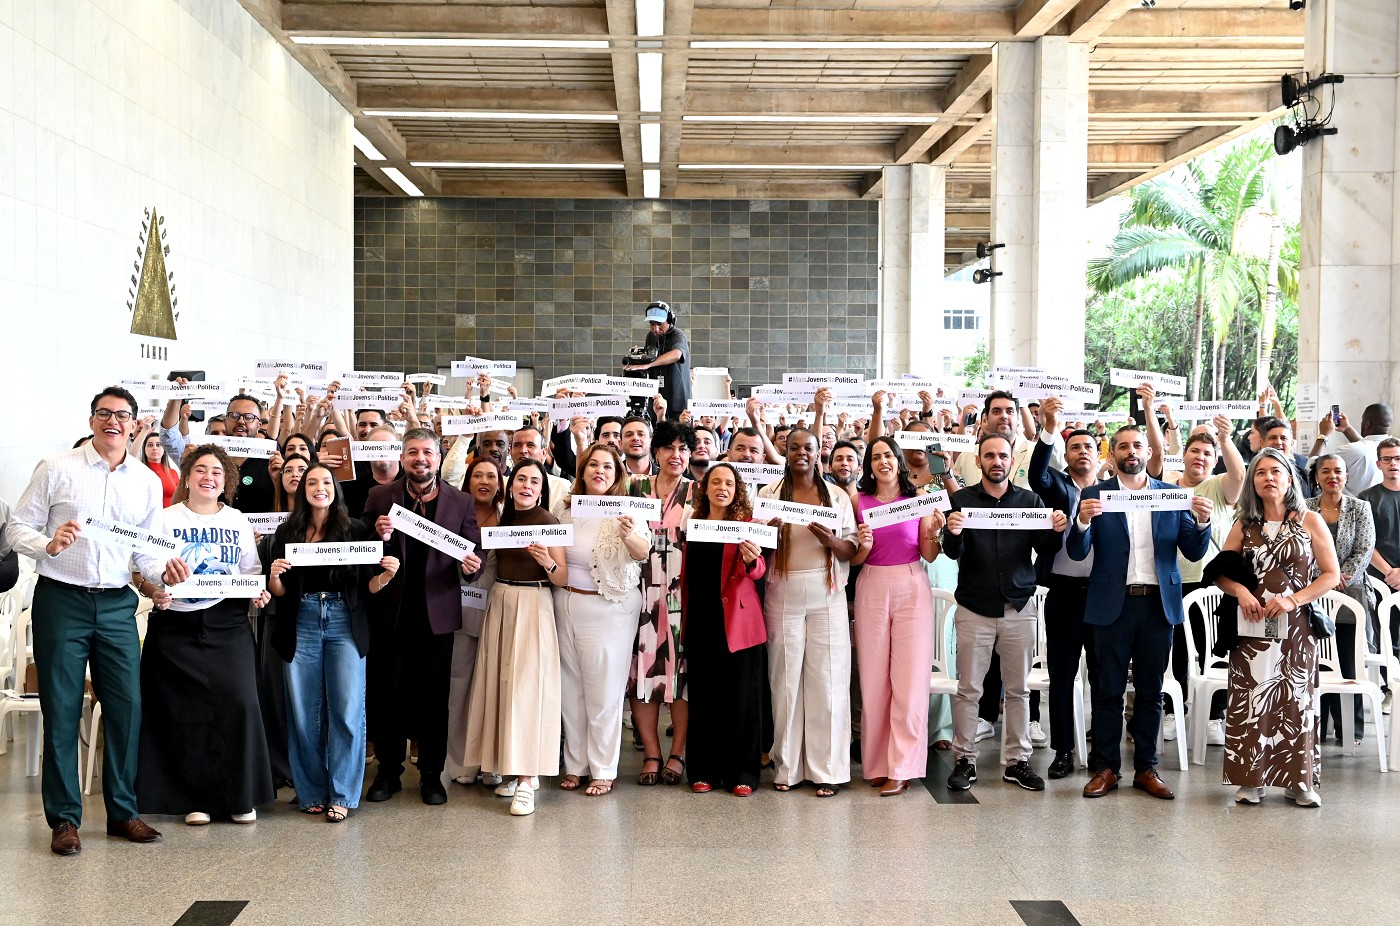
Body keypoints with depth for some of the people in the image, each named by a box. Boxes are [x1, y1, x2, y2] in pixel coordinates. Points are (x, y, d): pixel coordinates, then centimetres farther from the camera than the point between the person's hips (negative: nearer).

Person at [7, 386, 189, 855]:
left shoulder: (148, 482, 9)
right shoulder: (56, 469, 0)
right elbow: (17, 528, 0)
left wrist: (165, 571, -7)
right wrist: (49, 545, -19)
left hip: (117, 604, 3)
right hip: (61, 600, -3)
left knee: (127, 706, 2)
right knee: (61, 710, 2)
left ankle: (122, 811, 16)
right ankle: (64, 818, 12)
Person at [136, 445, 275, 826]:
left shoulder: (238, 521, 12)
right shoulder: (165, 519, 4)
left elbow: (253, 573, 15)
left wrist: (260, 592, -4)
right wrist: (155, 591, -17)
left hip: (228, 625, 1)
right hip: (176, 625, -1)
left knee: (237, 703, -10)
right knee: (184, 711, -1)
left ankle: (240, 797, 2)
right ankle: (195, 799, 10)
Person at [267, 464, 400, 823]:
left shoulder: (356, 531, 5)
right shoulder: (287, 533, 8)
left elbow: (369, 587, 6)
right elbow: (278, 591, 8)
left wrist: (388, 574, -14)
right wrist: (274, 575, -13)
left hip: (345, 624, -1)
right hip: (302, 625, 1)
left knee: (347, 710, -3)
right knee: (304, 712, 4)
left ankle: (342, 795, 5)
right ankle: (312, 793, 16)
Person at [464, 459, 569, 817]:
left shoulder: (548, 522, -7)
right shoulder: (503, 519, 11)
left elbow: (562, 579, -10)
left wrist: (547, 562, -27)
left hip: (532, 606, -7)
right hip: (500, 602, 7)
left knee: (527, 686, -9)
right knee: (502, 683, 7)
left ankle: (527, 780, -7)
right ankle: (517, 769, 18)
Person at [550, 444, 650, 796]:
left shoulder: (626, 510, -11)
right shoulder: (565, 506, 2)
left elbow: (643, 552, -29)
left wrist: (631, 535, -48)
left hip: (608, 609, -4)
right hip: (565, 604, 4)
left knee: (604, 691, 3)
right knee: (571, 688, 13)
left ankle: (603, 770, 15)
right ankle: (575, 765, 26)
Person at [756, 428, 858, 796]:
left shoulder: (837, 496, 9)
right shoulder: (769, 493, 7)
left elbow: (851, 551, 6)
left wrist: (830, 540, -14)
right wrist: (769, 532, -15)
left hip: (826, 596, 0)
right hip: (783, 595, 0)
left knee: (827, 678, -4)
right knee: (785, 677, 0)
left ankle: (827, 769, 2)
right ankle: (787, 766, 9)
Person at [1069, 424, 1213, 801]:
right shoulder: (1094, 495, 2)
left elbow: (1194, 552, 5)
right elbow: (1077, 552, -4)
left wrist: (1202, 522, -14)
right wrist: (1083, 521, -23)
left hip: (1158, 604, 2)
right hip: (1113, 604, -2)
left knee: (1150, 692, 8)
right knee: (1109, 690, 3)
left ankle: (1146, 768, 16)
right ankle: (1106, 768, 11)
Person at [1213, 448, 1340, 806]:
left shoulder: (1310, 521, 3)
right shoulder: (1244, 527, 9)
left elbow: (1332, 574, 0)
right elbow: (1221, 573, 12)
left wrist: (1294, 600, -12)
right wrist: (1240, 590, -9)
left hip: (1295, 627, -2)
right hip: (1253, 628, 2)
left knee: (1296, 700, 1)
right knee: (1250, 700, 0)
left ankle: (1299, 780, 10)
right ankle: (1250, 778, 7)